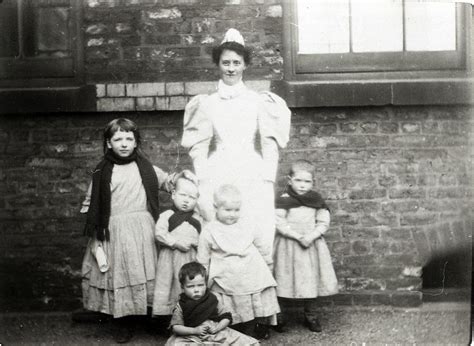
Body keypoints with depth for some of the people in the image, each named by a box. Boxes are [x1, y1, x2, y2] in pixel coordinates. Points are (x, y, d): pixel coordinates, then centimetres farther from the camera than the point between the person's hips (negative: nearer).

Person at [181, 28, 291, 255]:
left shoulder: (259, 102, 9)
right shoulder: (206, 103, 11)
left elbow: (270, 145, 7)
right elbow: (198, 148, 8)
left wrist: (267, 181, -4)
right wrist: (203, 185, -2)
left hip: (254, 184, 0)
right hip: (216, 182, 0)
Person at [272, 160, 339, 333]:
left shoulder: (317, 199, 3)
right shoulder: (283, 200, -9)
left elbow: (323, 222, 1)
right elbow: (279, 223, -15)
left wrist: (311, 236, -15)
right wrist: (298, 236, -19)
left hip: (312, 244, 3)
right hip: (288, 246, -3)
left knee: (311, 279, 9)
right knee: (284, 281, 1)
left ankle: (310, 315, 25)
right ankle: (278, 315, 15)